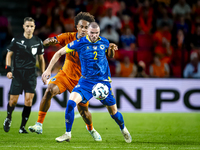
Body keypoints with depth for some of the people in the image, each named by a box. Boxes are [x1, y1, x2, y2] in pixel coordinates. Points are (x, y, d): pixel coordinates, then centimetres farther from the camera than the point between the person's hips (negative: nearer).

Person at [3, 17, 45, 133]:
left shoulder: (38, 42, 5)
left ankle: (22, 127, -1)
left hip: (31, 74, 1)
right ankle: (8, 118, 29)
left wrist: (44, 74, 13)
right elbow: (9, 54, 5)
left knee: (28, 100, -10)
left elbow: (41, 58, 16)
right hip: (18, 73, -1)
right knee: (13, 101, -2)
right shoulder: (16, 40, -1)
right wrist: (8, 69, -6)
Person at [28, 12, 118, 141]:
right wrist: (50, 41, -35)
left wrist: (110, 48, -37)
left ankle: (91, 129, 38)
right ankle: (39, 125, -20)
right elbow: (46, 43, -10)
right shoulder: (69, 37, -10)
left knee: (83, 111, 2)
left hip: (81, 80, -1)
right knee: (50, 90, -27)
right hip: (66, 74, 1)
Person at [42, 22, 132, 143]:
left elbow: (111, 56, 21)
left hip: (103, 81, 1)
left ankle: (124, 129, 39)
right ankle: (68, 134, -9)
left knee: (113, 111, 6)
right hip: (86, 81, -1)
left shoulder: (104, 42, -2)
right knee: (71, 102, -23)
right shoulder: (79, 43, -9)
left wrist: (112, 50, 1)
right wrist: (48, 69, -8)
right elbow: (59, 53, -4)